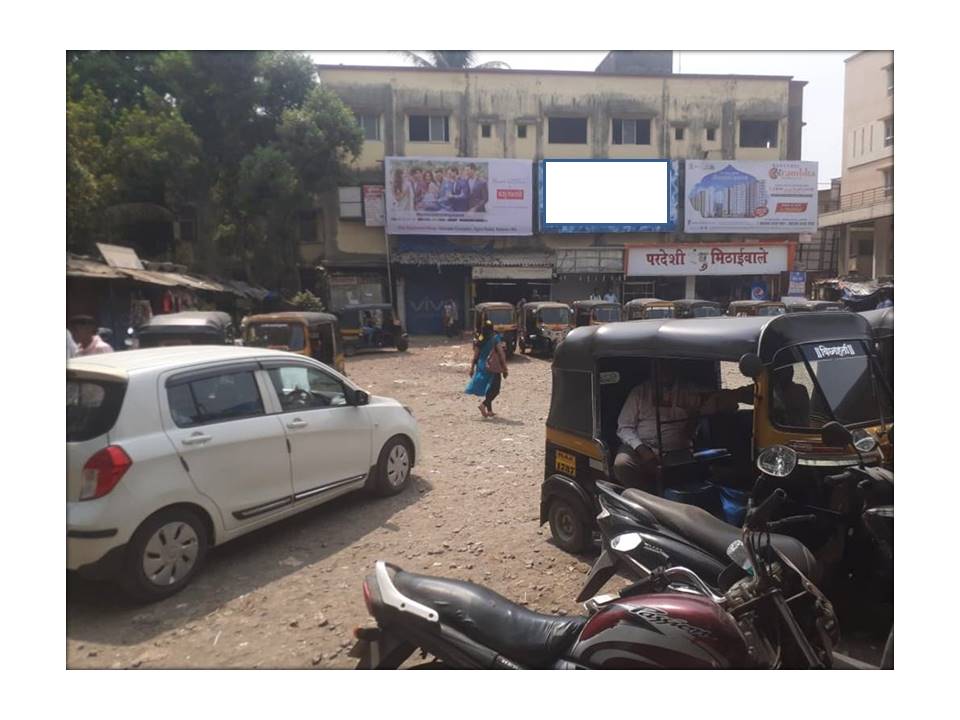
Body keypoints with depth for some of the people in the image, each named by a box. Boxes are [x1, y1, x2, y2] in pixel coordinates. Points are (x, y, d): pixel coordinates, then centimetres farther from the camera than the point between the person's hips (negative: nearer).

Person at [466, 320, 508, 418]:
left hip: (482, 366, 6)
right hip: (493, 367, -6)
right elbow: (501, 354, -10)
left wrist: (472, 368, 13)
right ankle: (484, 404, -19)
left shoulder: (479, 340, 5)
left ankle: (489, 410, 20)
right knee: (495, 388, 0)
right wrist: (505, 368, -5)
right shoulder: (495, 338, -9)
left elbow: (475, 355, 7)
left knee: (489, 388, 17)